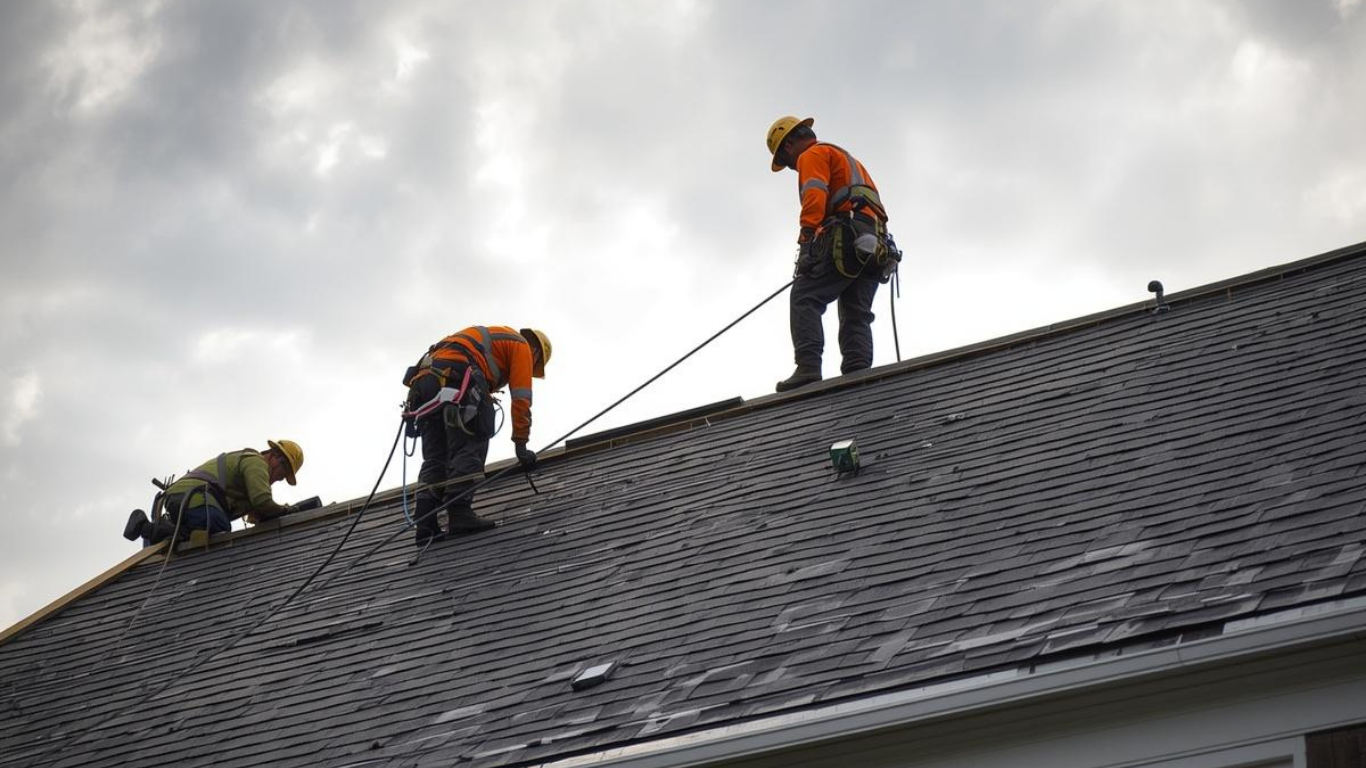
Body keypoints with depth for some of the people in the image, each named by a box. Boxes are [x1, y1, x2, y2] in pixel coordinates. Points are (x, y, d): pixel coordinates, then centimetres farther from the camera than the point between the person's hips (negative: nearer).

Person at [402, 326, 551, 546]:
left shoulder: (488, 341, 40)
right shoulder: (521, 345, 16)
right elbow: (521, 400, 7)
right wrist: (521, 445, 8)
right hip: (455, 375, -8)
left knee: (435, 458, 5)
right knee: (468, 451, -9)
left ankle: (424, 524, -6)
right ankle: (460, 514, -20)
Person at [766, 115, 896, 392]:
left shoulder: (812, 155, 9)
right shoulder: (848, 161, 37)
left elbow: (815, 195, -11)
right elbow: (875, 205, 31)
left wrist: (806, 238, -20)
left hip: (845, 238, -9)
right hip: (874, 245, 9)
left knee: (805, 299, -12)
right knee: (856, 315, 2)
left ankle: (808, 368, -28)